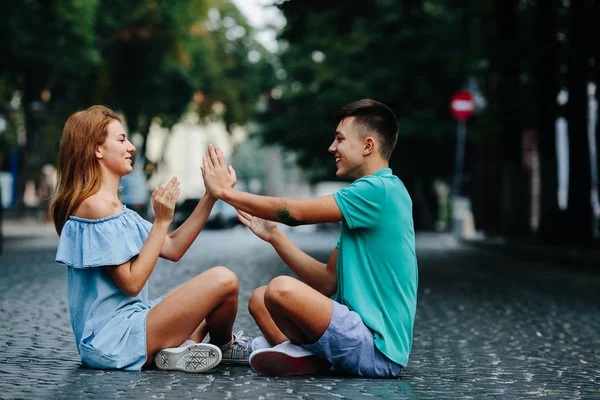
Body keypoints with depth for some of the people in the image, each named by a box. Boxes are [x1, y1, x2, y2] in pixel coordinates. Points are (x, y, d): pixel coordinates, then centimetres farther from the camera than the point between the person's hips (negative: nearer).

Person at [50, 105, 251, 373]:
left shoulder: (114, 207, 15)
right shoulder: (96, 205, -16)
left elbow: (172, 249, 12)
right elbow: (131, 283, -19)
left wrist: (211, 197, 8)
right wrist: (162, 221, -15)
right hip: (114, 339, -11)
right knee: (223, 280, -18)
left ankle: (181, 348, 2)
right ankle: (223, 348, 11)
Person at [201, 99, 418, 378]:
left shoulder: (380, 190, -13)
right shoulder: (364, 200, 17)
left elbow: (294, 212, -13)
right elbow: (328, 282, 14)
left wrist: (225, 191, -3)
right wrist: (274, 235, 9)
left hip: (379, 348, -10)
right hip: (362, 336, 10)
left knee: (282, 289, -29)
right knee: (260, 299, 17)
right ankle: (302, 355, -7)